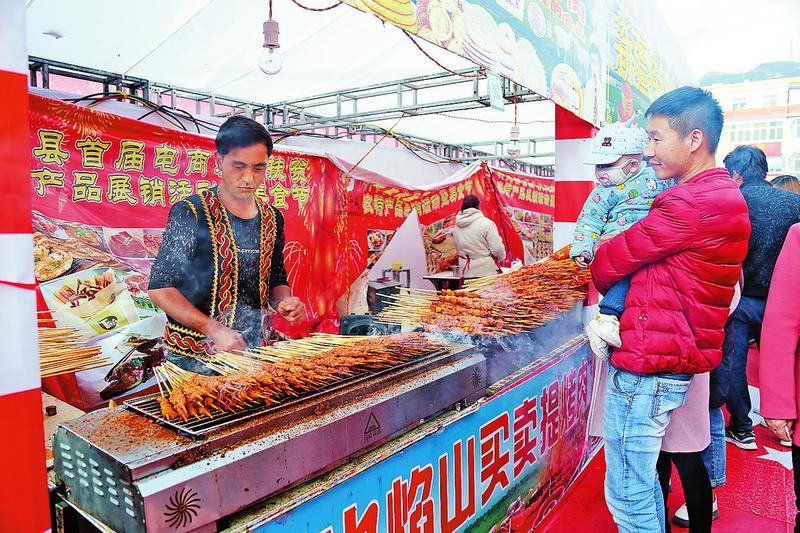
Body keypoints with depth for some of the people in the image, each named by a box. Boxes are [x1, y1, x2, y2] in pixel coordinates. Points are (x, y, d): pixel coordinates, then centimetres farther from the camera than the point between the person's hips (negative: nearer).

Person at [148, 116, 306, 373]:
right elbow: (159, 287, -11)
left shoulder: (273, 219, 5)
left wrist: (285, 302, -7)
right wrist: (213, 329, -22)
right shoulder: (190, 214, -11)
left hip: (253, 353, 5)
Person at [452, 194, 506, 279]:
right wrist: (502, 256, 6)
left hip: (465, 273, 5)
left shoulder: (456, 227, 5)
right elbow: (497, 248, -13)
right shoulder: (486, 223, -12)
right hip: (487, 272, -5)